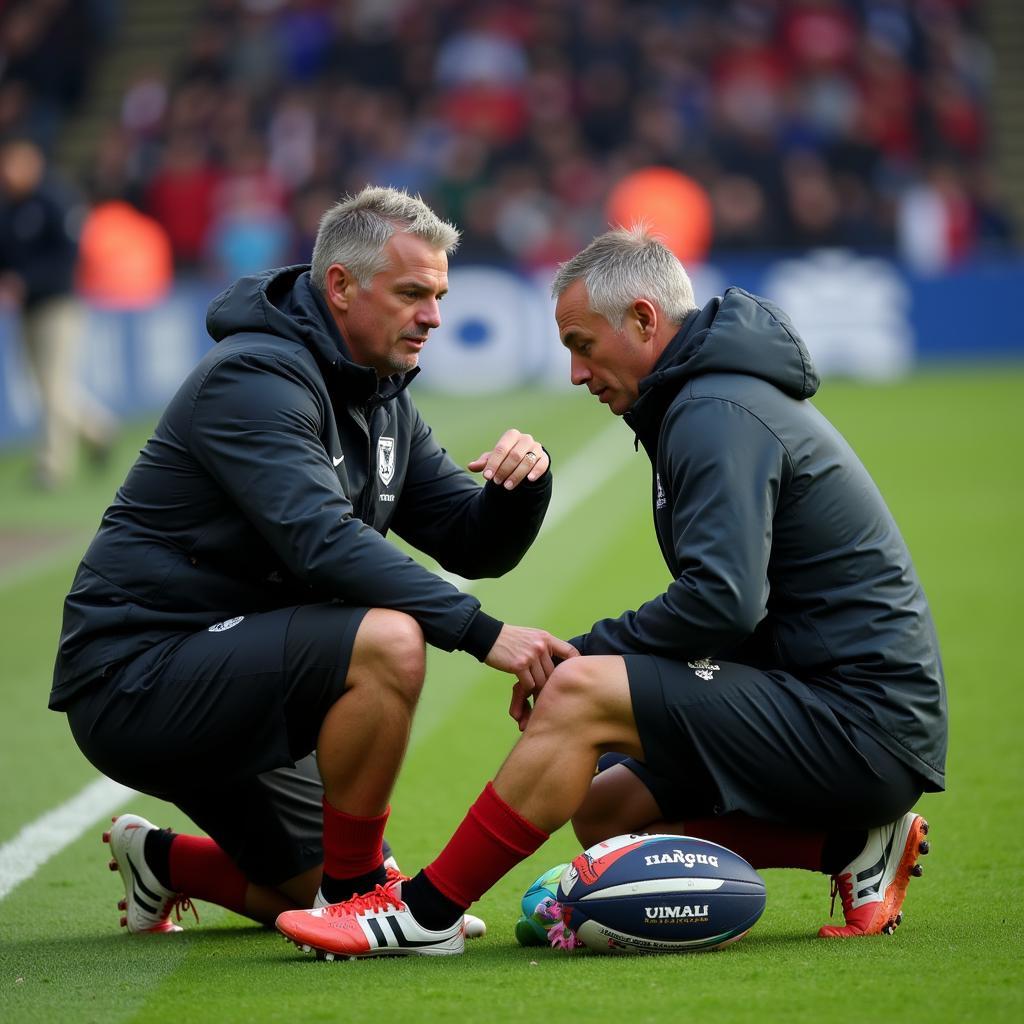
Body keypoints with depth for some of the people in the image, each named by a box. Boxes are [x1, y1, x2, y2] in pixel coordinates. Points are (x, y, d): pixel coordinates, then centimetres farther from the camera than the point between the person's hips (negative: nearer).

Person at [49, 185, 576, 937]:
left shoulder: (384, 402, 12)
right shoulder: (255, 377, -18)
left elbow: (476, 546, 8)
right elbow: (323, 544, -32)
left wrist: (524, 482, -15)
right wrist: (483, 632, -37)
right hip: (135, 675, -10)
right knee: (388, 640, -30)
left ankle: (165, 863, 31)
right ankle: (354, 894, -16)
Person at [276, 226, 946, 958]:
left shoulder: (717, 413, -14)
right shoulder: (718, 397, 19)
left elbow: (723, 601, -25)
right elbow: (731, 598, 20)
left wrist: (582, 653, -12)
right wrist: (588, 655, 8)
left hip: (863, 720, -10)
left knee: (580, 691, -18)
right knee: (604, 813, 9)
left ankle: (426, 912, -10)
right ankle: (853, 845, 4)